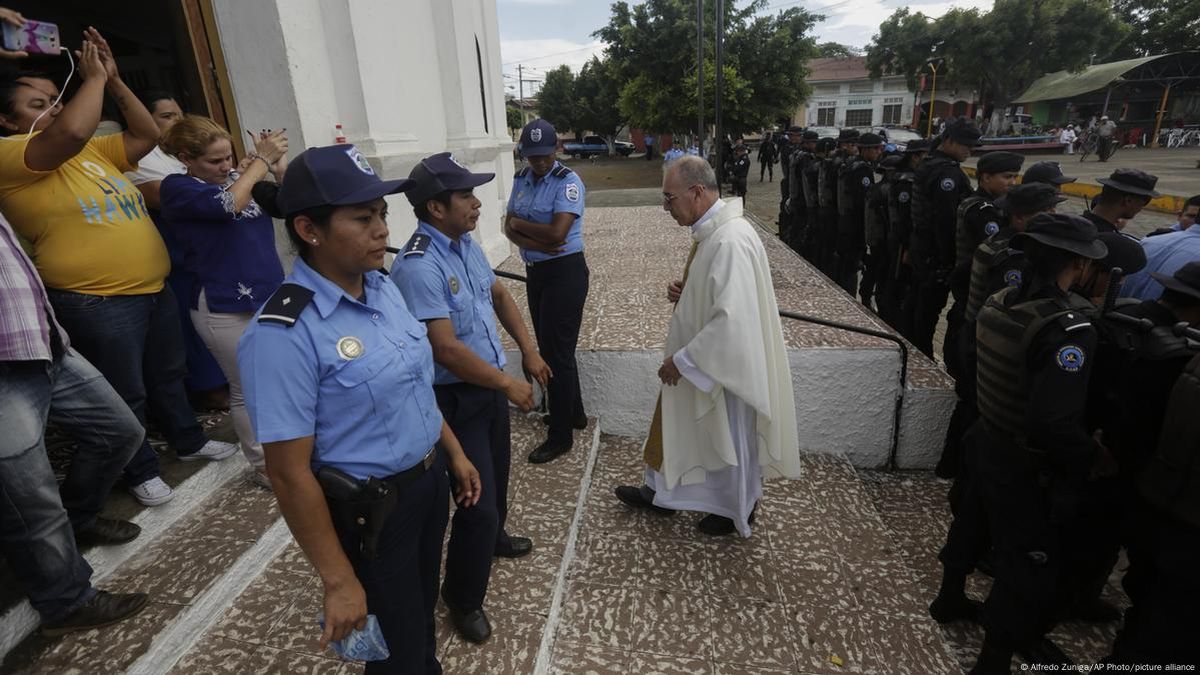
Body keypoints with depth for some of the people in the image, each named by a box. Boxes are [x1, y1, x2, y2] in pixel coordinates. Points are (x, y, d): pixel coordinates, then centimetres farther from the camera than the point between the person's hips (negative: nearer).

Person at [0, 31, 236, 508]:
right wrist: (94, 78, -14)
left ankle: (188, 441, 40)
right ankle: (141, 471, 25)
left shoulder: (94, 151, 12)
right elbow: (72, 131, -28)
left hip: (154, 289, 7)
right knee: (125, 396, 7)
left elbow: (147, 135, 11)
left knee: (167, 375, 22)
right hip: (97, 303, -7)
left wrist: (114, 81, 3)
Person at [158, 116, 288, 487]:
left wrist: (279, 167, -9)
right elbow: (228, 205, -25)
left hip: (271, 297, 6)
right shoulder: (177, 188, -6)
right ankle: (263, 466, 23)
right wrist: (261, 159, -16)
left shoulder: (237, 176, 9)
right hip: (226, 309, -6)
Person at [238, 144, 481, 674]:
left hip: (429, 480, 7)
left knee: (422, 614, 31)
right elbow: (289, 473, -22)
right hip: (371, 511, -6)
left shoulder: (383, 287, -4)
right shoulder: (284, 334, -27)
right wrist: (339, 581, -16)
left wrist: (454, 453, 13)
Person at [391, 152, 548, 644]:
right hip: (456, 397, -9)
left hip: (489, 384, 9)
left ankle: (490, 537, 56)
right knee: (476, 496, 2)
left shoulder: (466, 244, 1)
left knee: (496, 473, 27)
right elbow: (446, 350, -29)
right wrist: (510, 386, -18)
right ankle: (463, 598, 27)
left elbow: (498, 295, 15)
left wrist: (528, 350, 9)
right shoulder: (419, 267, -27)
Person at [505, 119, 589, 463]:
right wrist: (534, 242, -16)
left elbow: (556, 233, -24)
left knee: (557, 351, -3)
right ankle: (574, 412, 36)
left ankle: (560, 435, 11)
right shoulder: (521, 179, 8)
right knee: (549, 346, 17)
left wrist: (520, 224, -9)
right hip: (535, 271, 8)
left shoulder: (568, 182, -14)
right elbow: (509, 227, 3)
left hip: (564, 272, -8)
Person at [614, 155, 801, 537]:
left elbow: (732, 320, -33)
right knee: (678, 424, 22)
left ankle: (738, 511, 39)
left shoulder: (730, 241, -29)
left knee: (731, 440, 14)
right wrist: (683, 290, -3)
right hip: (700, 359, 9)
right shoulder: (710, 231, 2)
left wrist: (682, 360, -23)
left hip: (725, 364, -9)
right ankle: (661, 492, 44)